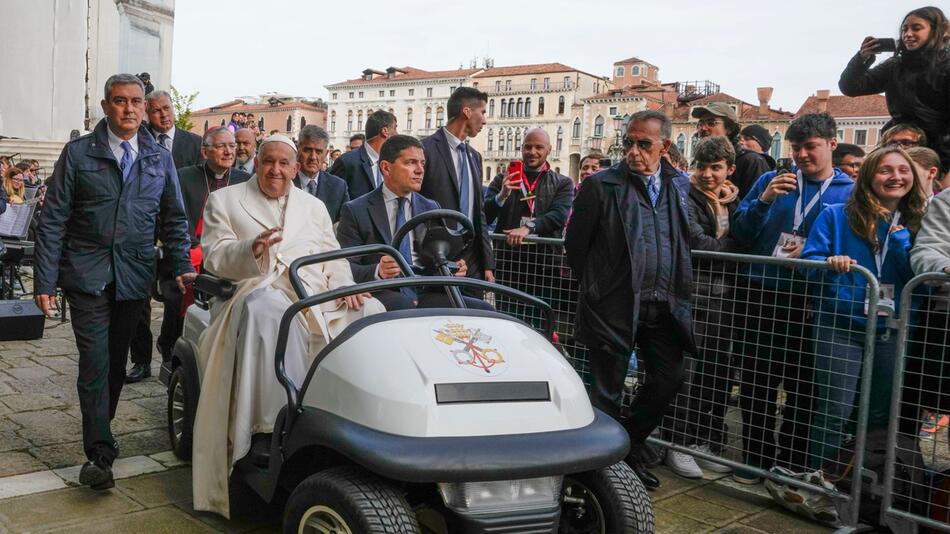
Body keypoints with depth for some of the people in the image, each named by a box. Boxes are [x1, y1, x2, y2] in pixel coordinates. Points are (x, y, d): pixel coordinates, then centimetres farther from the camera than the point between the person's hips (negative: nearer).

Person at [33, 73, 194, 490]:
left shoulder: (160, 159, 9)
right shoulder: (77, 154, 0)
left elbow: (174, 219, 12)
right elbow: (52, 221, -1)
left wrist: (182, 265, -2)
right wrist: (44, 281, -7)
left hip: (134, 278, 3)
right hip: (87, 275, -3)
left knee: (116, 362, 12)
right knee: (95, 362, -7)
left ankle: (99, 435, 29)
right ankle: (100, 452, -2)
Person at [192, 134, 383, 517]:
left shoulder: (314, 207, 24)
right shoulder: (224, 201, 13)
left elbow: (333, 259, 18)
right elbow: (213, 258, 0)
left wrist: (345, 286, -5)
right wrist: (251, 249, -21)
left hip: (317, 296, 4)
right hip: (259, 293, -3)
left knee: (371, 311, -23)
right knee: (269, 312, -39)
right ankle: (275, 425, -41)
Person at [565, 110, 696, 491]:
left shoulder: (680, 186, 9)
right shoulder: (601, 185, -5)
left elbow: (690, 239, 18)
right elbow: (575, 243, 0)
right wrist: (595, 286, 6)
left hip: (665, 306, 5)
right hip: (615, 306, -5)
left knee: (668, 381, 10)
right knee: (607, 391, 3)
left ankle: (629, 453, 30)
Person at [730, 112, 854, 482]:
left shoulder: (850, 192, 2)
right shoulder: (771, 181, 7)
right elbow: (739, 233, 3)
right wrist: (764, 200, -11)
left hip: (810, 301, -2)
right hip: (761, 294, 2)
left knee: (802, 385, 7)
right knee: (756, 381, 8)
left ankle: (792, 463, 21)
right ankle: (757, 458, 22)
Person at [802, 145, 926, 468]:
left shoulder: (917, 223, 5)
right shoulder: (836, 215, -3)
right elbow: (809, 261, -6)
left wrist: (900, 239, -13)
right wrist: (830, 264, -27)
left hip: (891, 330, 4)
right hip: (840, 325, -3)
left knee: (880, 415, 15)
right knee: (835, 411, -7)